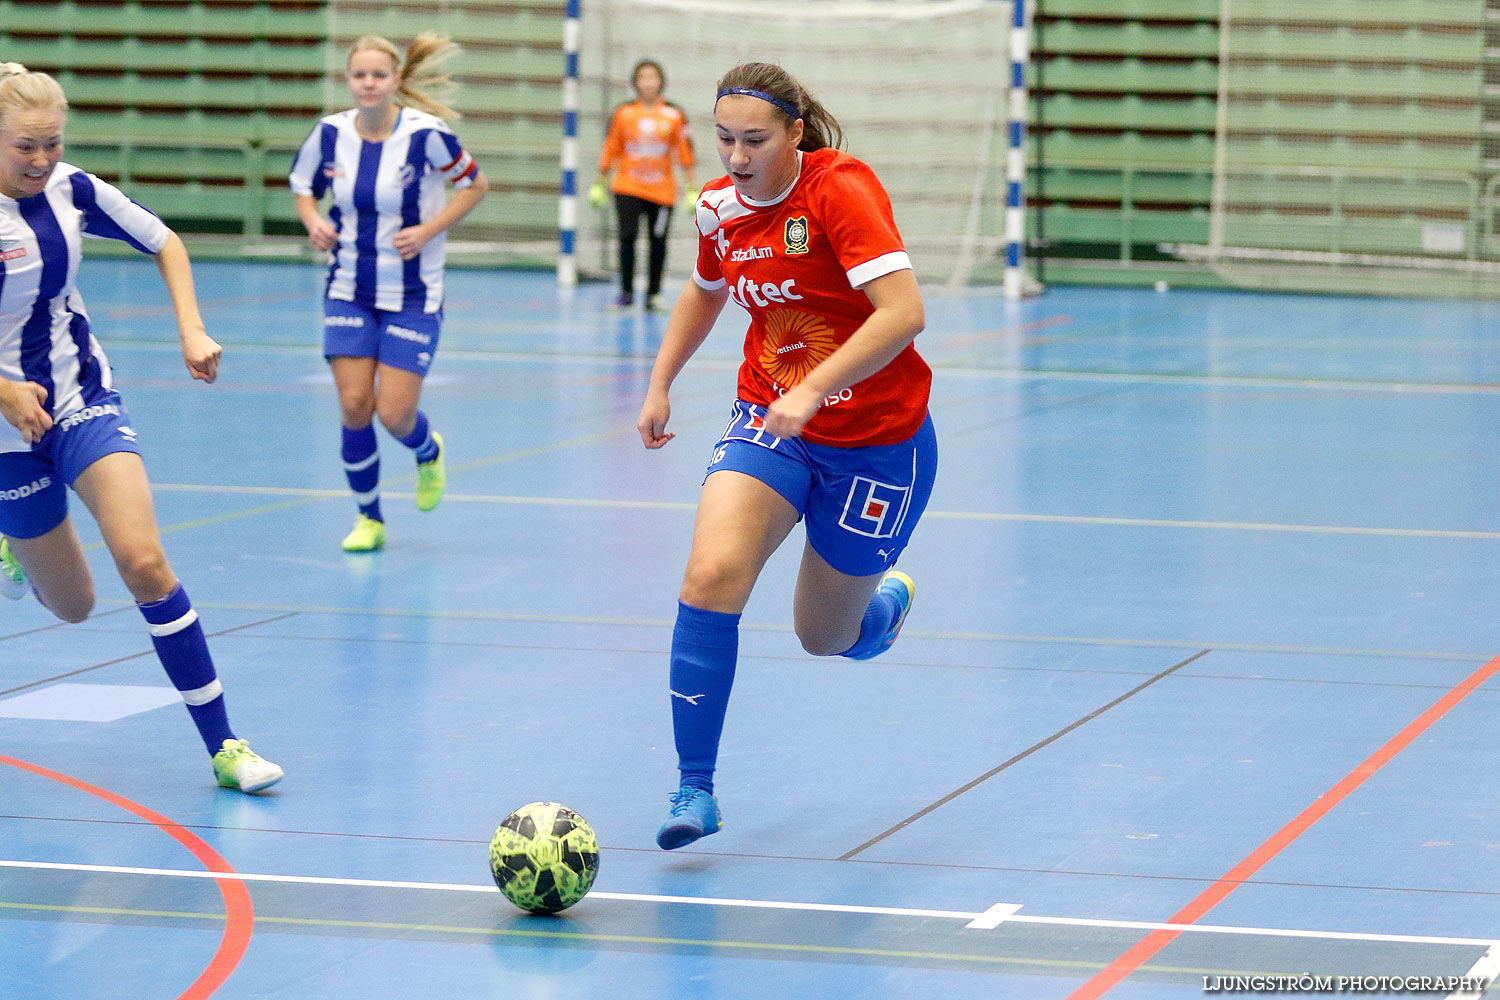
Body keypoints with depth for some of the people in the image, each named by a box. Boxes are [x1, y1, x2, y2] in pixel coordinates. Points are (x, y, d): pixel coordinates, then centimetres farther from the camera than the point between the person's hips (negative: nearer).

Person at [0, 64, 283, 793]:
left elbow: (163, 242, 10)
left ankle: (222, 744, -14)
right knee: (72, 604, 9)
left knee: (142, 559, -19)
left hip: (84, 401, 2)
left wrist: (192, 330, -3)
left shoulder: (72, 190, -6)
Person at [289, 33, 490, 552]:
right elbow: (303, 188, 11)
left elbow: (476, 184, -2)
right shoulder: (330, 134, -6)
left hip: (413, 296, -3)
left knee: (395, 414, -8)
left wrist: (429, 230, -15)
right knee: (354, 406, -6)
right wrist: (314, 220, -11)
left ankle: (428, 453, 31)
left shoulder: (426, 134, -16)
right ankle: (369, 518, 15)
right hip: (349, 290, 3)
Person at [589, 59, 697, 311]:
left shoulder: (674, 115, 1)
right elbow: (610, 151, 8)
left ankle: (653, 295, 14)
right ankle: (626, 293, 2)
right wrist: (599, 185, 11)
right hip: (628, 188, 0)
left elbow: (685, 154, 4)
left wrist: (693, 190, 1)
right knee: (627, 237, -10)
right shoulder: (623, 113, 2)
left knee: (658, 243, 2)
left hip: (662, 191, 0)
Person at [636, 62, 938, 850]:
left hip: (875, 437, -4)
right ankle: (695, 789, -16)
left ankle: (886, 599, 49)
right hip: (769, 421, 4)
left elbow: (903, 312, -31)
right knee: (711, 575, -23)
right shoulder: (722, 208, -2)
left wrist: (812, 393, -36)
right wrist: (659, 385, 16)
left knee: (826, 637, 10)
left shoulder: (841, 189, -21)